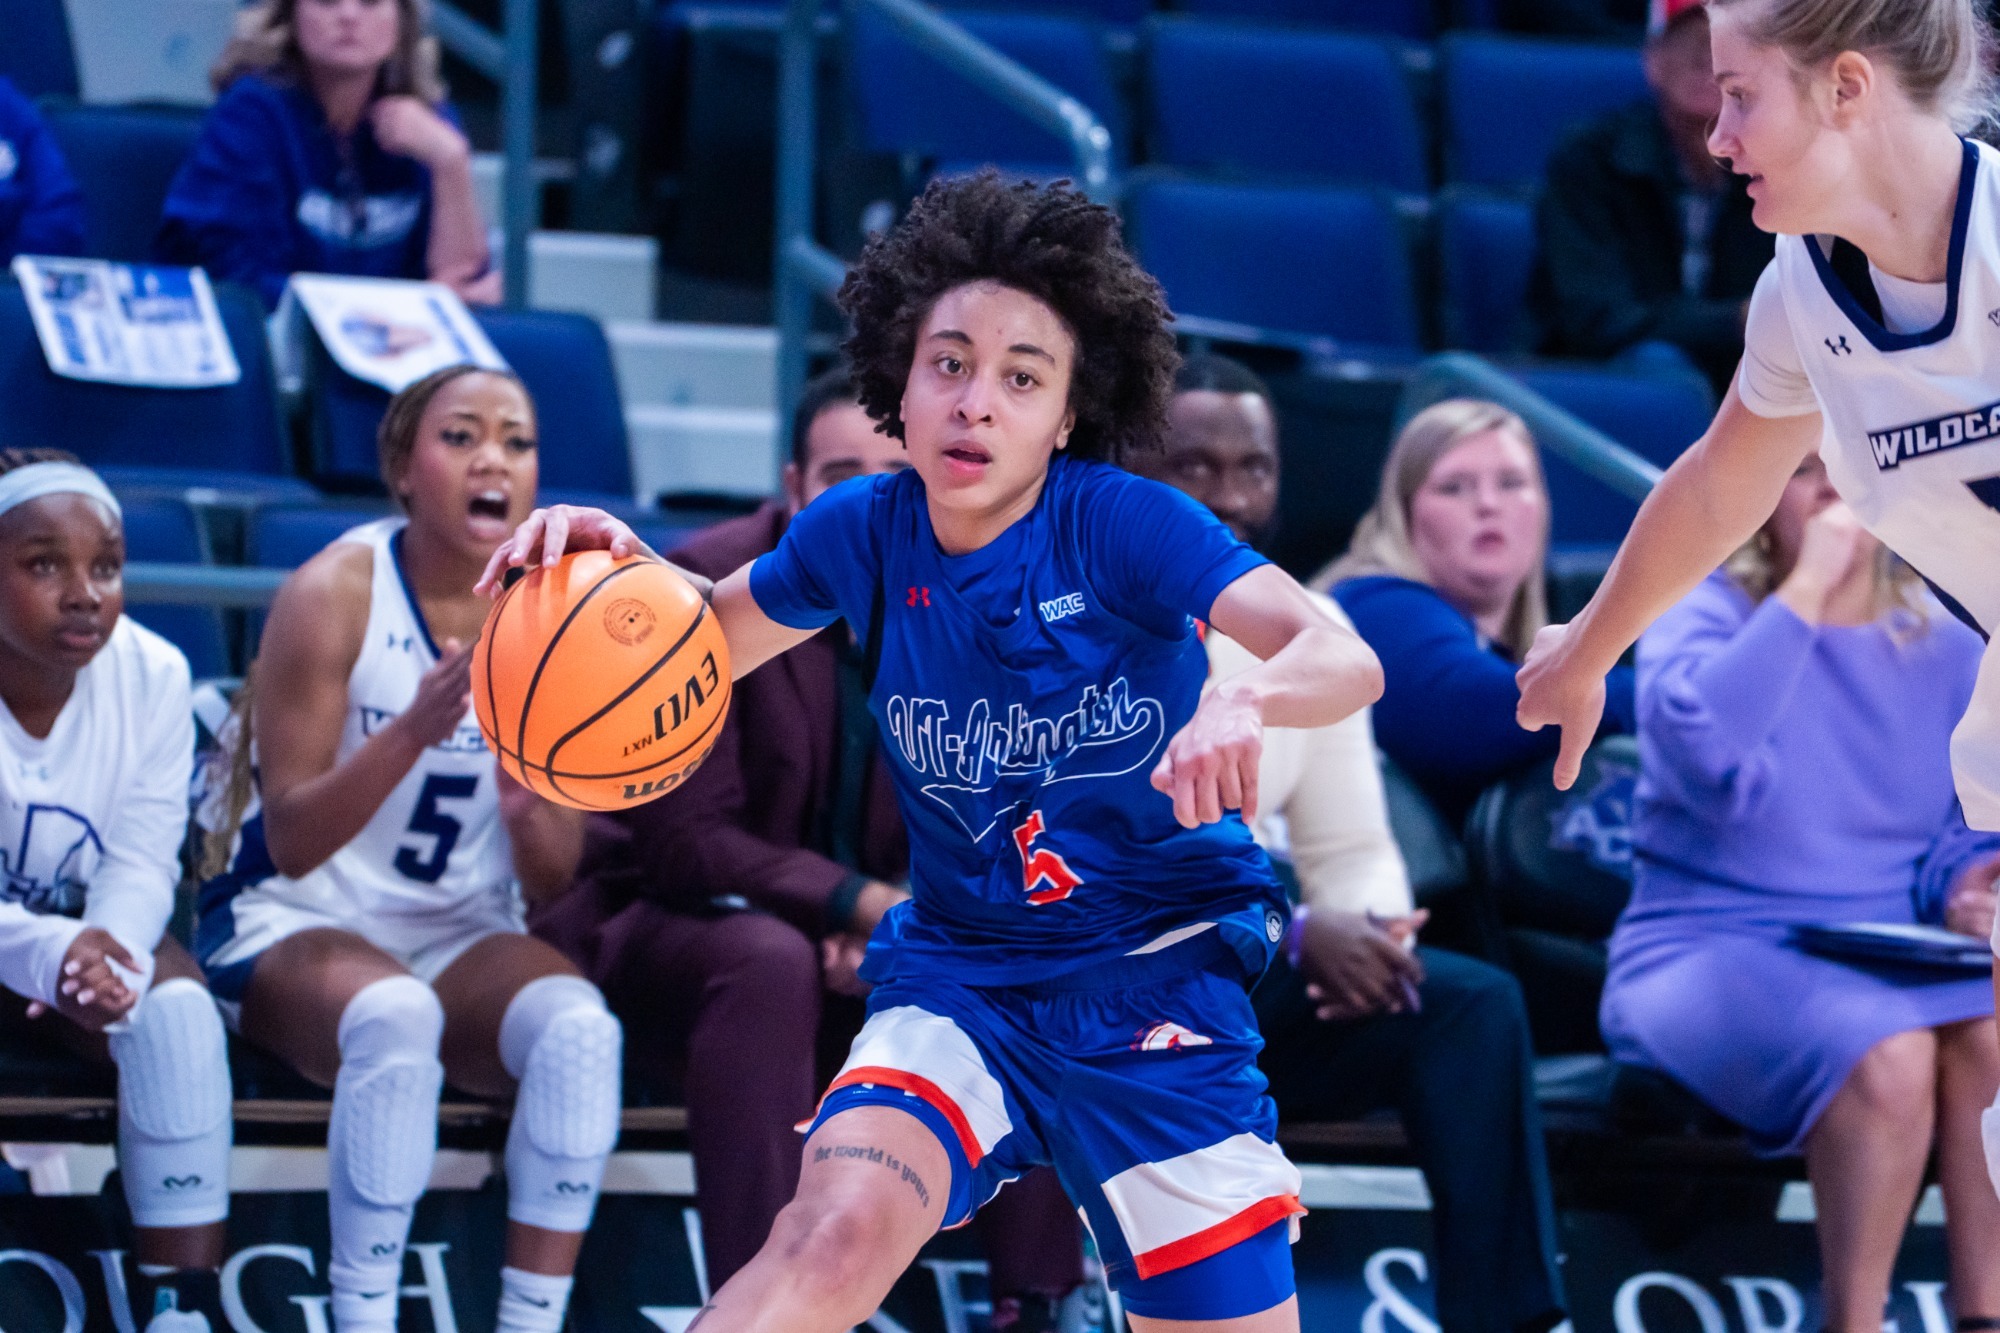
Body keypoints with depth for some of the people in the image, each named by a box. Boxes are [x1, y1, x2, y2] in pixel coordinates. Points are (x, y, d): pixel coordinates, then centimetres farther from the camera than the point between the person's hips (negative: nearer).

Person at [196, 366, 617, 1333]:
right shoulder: (332, 597, -11)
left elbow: (555, 880, 0)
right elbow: (290, 843, -17)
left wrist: (528, 806, -25)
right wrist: (415, 729, -32)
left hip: (463, 938, 4)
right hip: (296, 926, -3)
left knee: (580, 1025, -29)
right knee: (395, 1016, -37)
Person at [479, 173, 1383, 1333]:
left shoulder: (1124, 522, -16)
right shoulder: (864, 533, -5)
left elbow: (1348, 661, -27)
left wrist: (1246, 704, -50)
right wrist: (625, 571, -10)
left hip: (1158, 988, -1)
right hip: (960, 976, 1)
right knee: (837, 1234, -29)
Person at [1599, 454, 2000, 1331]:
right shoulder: (1702, 618, -3)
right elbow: (1699, 750, -26)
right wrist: (1806, 587, -22)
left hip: (1889, 961, 4)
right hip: (1708, 954, -4)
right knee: (1885, 1053, -35)